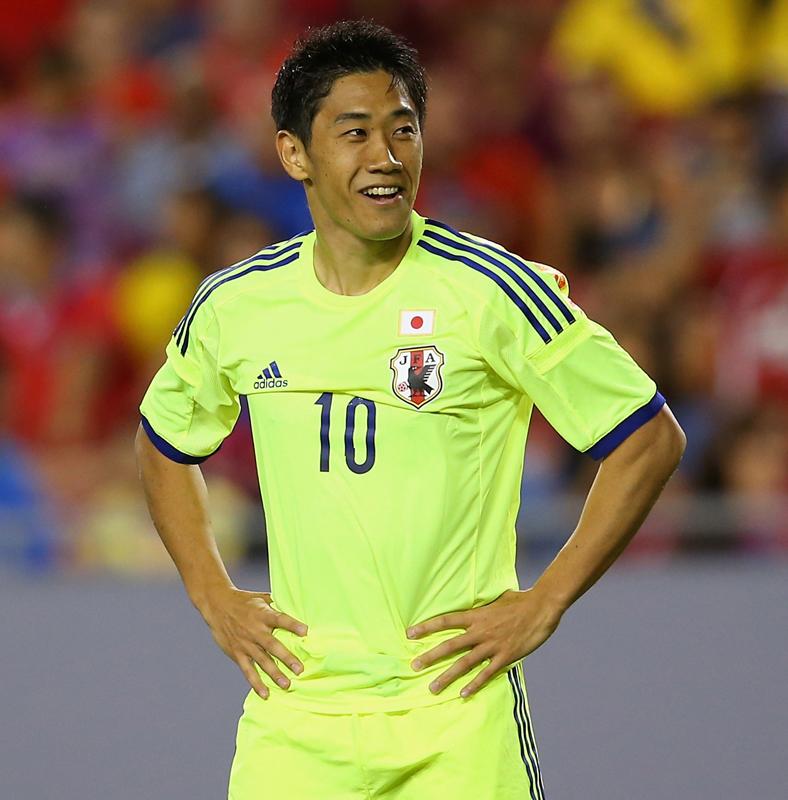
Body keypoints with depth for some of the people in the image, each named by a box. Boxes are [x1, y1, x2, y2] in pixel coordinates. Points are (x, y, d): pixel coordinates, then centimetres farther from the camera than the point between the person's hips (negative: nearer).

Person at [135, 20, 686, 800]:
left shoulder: (493, 291, -8)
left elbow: (650, 440, -3)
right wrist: (213, 598, 11)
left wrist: (540, 607, -6)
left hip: (457, 715, -3)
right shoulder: (236, 305, 4)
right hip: (291, 720, 3)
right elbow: (163, 445, 23)